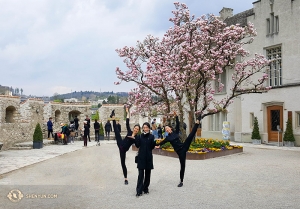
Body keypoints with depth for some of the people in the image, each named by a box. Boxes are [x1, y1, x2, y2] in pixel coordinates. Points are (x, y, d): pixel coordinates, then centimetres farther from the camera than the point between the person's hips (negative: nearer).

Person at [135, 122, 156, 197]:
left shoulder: (151, 136, 2)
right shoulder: (140, 136, 3)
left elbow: (152, 147, -3)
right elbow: (137, 145, -5)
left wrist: (154, 142, -20)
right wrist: (135, 139, -17)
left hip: (148, 157, 1)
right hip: (141, 157, -1)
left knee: (147, 174, 8)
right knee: (141, 174, -5)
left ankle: (145, 188, 21)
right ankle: (139, 191, -4)